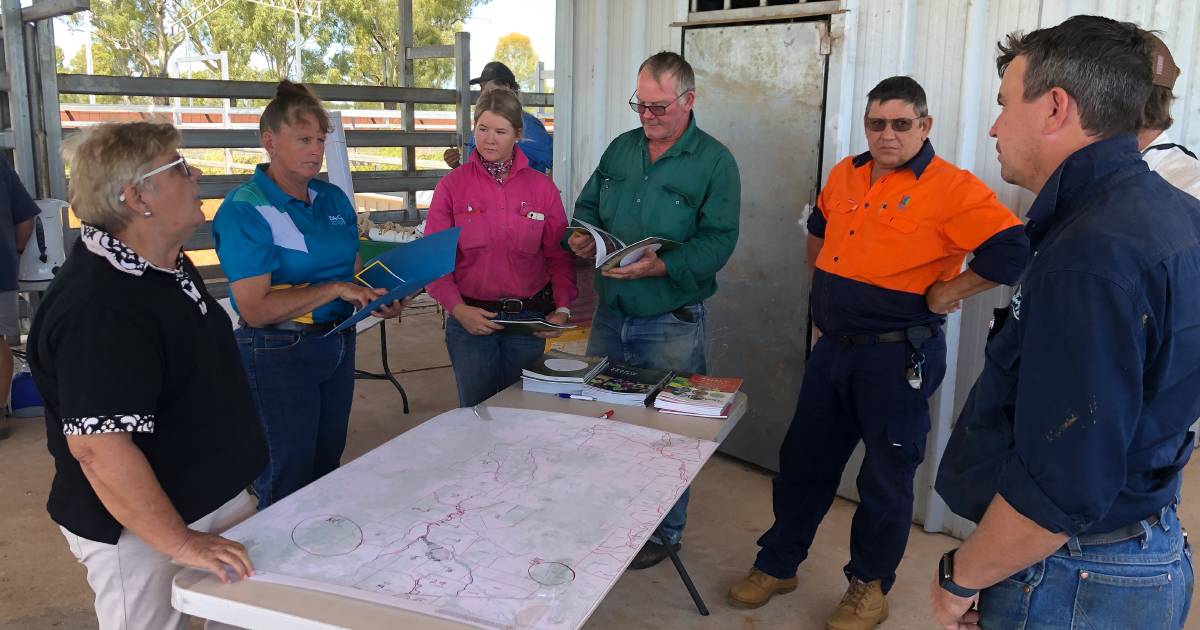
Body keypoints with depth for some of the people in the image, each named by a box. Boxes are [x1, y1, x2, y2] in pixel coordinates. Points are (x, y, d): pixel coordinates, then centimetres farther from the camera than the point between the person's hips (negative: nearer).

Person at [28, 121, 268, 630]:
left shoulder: (166, 263, 4)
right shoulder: (98, 309, -29)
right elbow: (98, 446, -33)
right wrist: (179, 543, -31)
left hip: (213, 492, 9)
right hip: (139, 529, -9)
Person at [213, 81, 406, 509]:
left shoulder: (334, 200, 6)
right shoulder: (246, 210, -14)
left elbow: (354, 272, 17)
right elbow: (255, 309, -21)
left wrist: (381, 300, -4)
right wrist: (334, 289, -24)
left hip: (339, 344, 7)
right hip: (278, 355, -6)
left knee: (327, 471, 19)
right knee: (287, 487, 6)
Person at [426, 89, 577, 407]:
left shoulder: (542, 187, 3)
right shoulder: (452, 185, 0)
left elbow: (559, 257, 4)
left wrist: (562, 309, -9)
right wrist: (458, 309, -15)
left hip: (529, 320, 1)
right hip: (471, 319, -1)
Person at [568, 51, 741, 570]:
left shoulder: (714, 162, -8)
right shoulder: (620, 149, 9)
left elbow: (718, 239, -15)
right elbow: (588, 206, 16)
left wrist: (662, 266, -29)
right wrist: (582, 236, -7)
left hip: (672, 323, -5)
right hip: (610, 313, 6)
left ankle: (665, 532, 26)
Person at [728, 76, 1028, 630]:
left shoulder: (952, 188, -14)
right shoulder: (845, 175, 7)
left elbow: (1012, 251, -24)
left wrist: (944, 294, -18)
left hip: (898, 358, -6)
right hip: (832, 349, 6)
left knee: (885, 478, 9)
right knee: (803, 460, 15)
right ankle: (777, 565, 31)